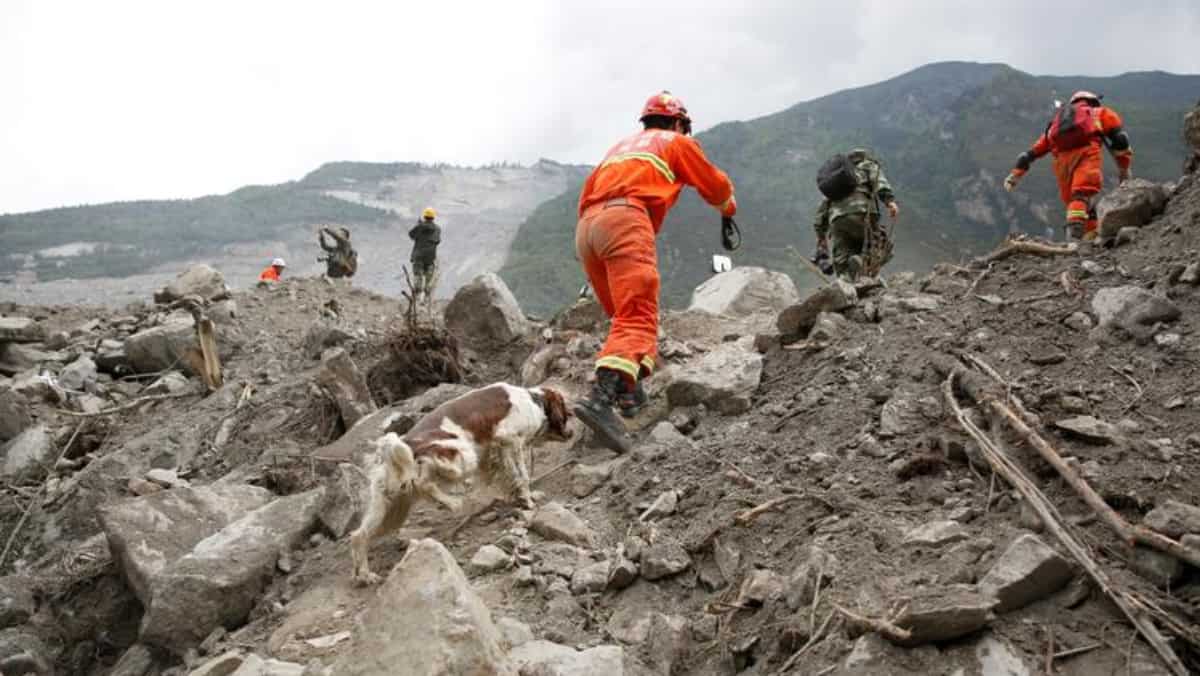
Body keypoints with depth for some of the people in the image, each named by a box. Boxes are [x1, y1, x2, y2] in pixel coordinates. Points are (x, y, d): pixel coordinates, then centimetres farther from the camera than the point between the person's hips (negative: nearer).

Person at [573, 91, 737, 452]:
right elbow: (716, 185, 31)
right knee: (638, 317, -18)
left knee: (626, 314, 20)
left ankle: (628, 389, 5)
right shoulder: (677, 143, 22)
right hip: (625, 219, -7)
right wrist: (728, 212, 50)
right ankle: (601, 398, -38)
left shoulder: (621, 145, 37)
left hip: (585, 226, 7)